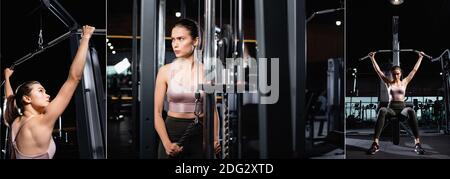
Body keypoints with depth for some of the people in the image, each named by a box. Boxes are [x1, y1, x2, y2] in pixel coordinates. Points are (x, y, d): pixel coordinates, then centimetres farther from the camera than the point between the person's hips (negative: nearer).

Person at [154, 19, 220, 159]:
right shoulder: (165, 71, -5)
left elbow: (212, 110, 4)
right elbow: (157, 112, -5)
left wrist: (215, 138, -9)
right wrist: (167, 144, -18)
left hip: (199, 133, 1)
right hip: (172, 131, -1)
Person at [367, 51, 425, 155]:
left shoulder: (405, 82, 16)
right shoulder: (388, 83, 14)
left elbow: (415, 70, 17)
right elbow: (378, 71, 11)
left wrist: (420, 57, 18)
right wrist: (372, 58, 8)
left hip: (402, 108, 1)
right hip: (391, 108, -1)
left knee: (410, 111, -39)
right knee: (382, 111, -39)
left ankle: (417, 143, -43)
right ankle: (376, 143, -48)